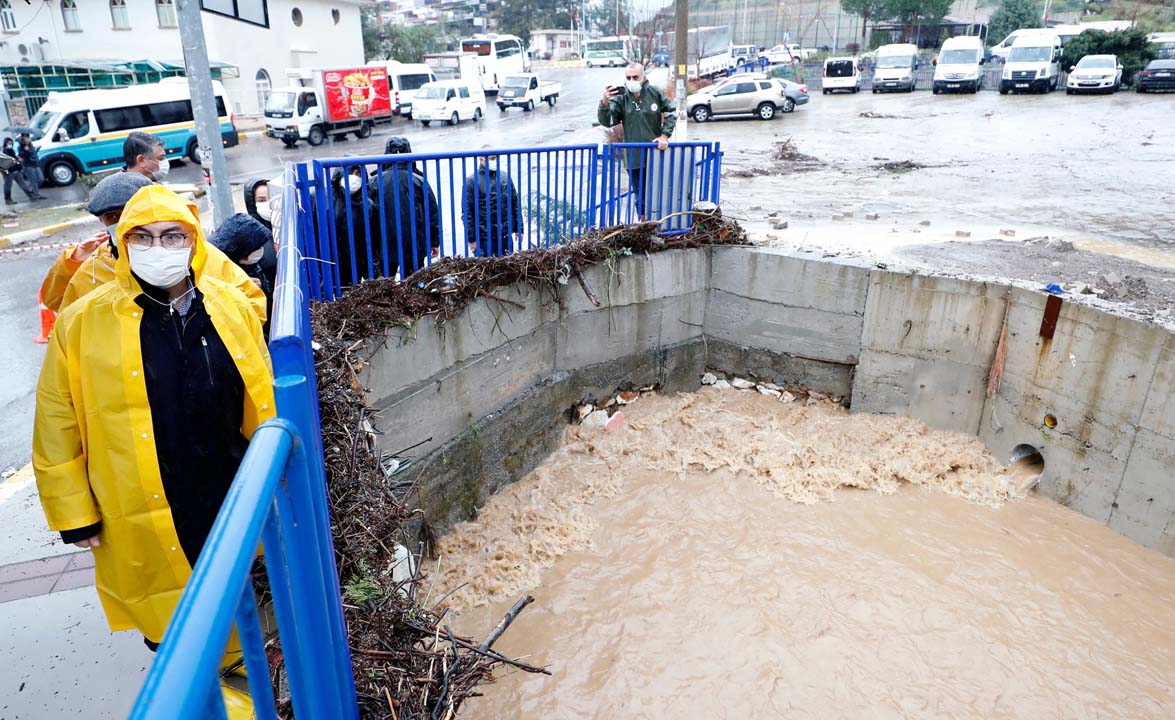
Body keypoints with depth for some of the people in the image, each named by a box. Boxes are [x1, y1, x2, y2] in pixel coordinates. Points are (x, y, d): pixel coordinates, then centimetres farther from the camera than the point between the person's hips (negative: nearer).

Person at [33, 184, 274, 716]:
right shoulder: (82, 323, -10)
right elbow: (58, 425, -4)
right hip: (144, 522, -2)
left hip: (231, 498, 3)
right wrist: (74, 514, -2)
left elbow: (261, 402, 4)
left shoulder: (231, 307, -4)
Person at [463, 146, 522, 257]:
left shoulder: (505, 177, 8)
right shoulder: (472, 181, -6)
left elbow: (515, 204, 14)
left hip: (505, 236, 5)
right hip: (484, 238, -5)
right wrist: (471, 239, -9)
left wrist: (519, 229, 10)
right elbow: (466, 212, -7)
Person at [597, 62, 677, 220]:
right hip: (635, 158, 0)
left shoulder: (655, 93, -3)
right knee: (641, 197, 9)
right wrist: (605, 102, -30)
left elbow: (671, 112, 7)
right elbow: (606, 121, -13)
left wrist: (664, 135, -2)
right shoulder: (621, 98, -5)